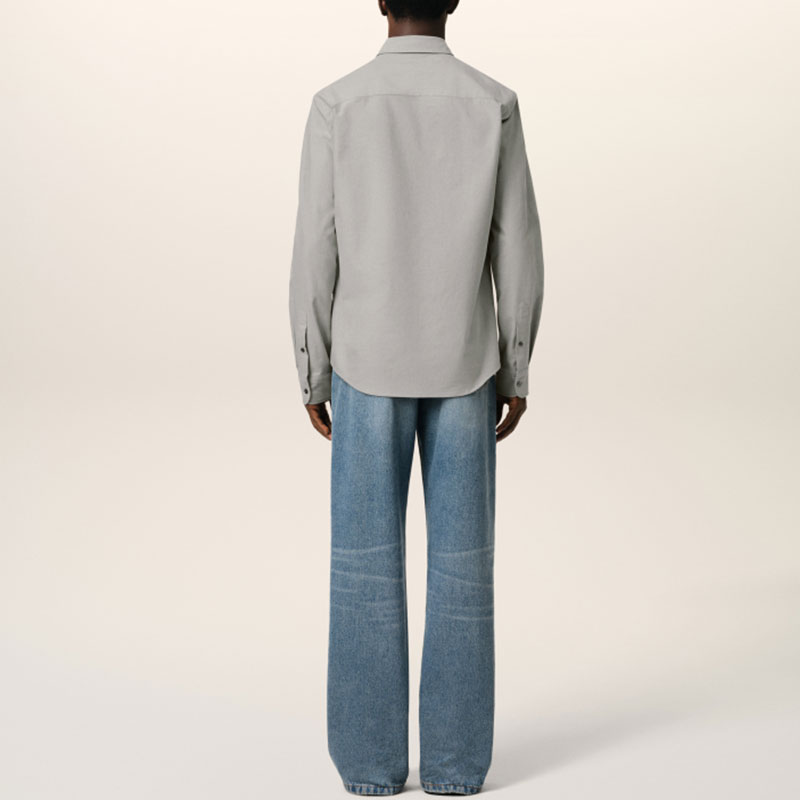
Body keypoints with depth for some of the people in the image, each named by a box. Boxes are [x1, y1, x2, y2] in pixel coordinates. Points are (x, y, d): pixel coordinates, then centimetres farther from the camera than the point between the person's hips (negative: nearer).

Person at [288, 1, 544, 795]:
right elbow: (518, 254, -3)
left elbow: (315, 258, -6)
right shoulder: (494, 105, -3)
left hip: (368, 364, -1)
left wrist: (312, 377, 4)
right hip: (461, 365, 1)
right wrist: (515, 372, 7)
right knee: (460, 559, 7)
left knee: (366, 560, 6)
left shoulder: (336, 106, -6)